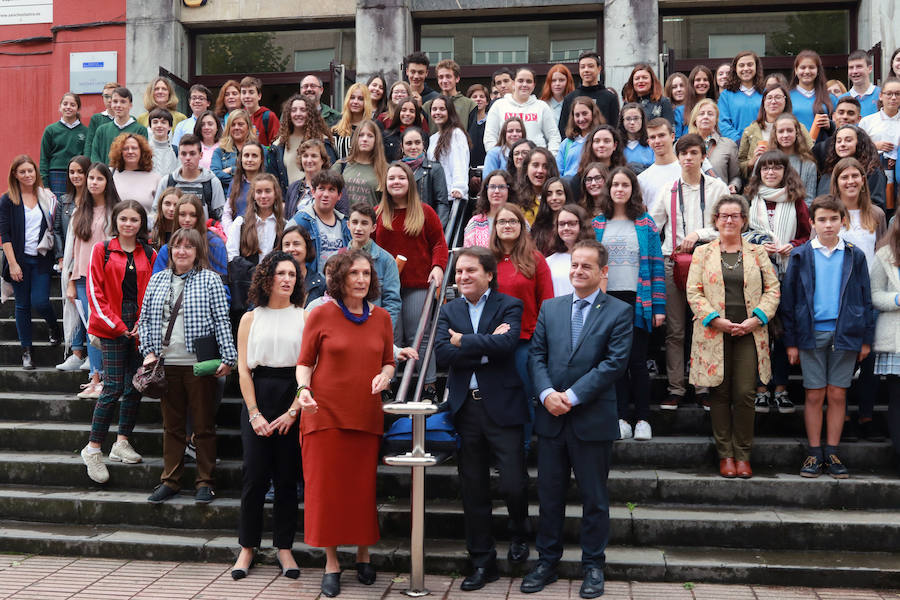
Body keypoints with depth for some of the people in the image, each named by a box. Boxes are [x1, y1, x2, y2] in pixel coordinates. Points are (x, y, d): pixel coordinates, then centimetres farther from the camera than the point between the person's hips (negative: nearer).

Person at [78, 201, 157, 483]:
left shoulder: (150, 255, 10)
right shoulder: (102, 250, 2)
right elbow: (95, 293, -2)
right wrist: (119, 326, -9)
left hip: (139, 327, 4)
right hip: (111, 326, -3)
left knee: (135, 386, 5)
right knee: (114, 387, -9)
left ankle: (122, 442, 18)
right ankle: (93, 449, 3)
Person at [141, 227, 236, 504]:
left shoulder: (210, 280, -1)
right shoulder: (157, 280, 11)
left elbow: (222, 321, -4)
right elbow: (145, 319, 13)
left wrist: (228, 357, -11)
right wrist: (149, 352, 1)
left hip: (199, 364, -4)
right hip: (166, 364, 4)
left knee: (204, 426, 3)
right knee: (171, 426, 12)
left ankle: (205, 482, 13)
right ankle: (170, 480, 22)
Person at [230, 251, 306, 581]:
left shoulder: (304, 317, 4)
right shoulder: (251, 318, 8)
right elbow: (243, 368, 4)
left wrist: (293, 411, -10)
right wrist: (254, 414, -6)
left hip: (293, 402, 0)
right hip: (257, 398, 1)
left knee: (287, 477, 4)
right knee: (254, 475, 0)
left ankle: (284, 548, 14)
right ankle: (247, 547, 13)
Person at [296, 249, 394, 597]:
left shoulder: (381, 317, 7)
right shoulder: (322, 314, -2)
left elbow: (388, 361, 16)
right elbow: (304, 362, 2)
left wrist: (385, 375, -6)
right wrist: (304, 389, -16)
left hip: (367, 416, 2)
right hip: (326, 414, -2)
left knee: (364, 488, 7)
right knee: (327, 487, 2)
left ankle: (363, 556, 26)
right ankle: (331, 563, 15)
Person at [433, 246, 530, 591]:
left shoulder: (509, 306, 1)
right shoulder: (449, 311, 11)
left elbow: (507, 343, -19)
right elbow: (442, 355, -5)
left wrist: (464, 341, -9)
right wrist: (486, 348, -13)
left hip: (502, 407, -3)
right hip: (465, 408, 4)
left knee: (513, 484, -5)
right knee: (473, 491, 9)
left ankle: (519, 534, 29)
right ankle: (482, 562, 23)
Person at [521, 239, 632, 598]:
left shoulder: (618, 312, -2)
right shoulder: (550, 308, 10)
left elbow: (615, 362, -11)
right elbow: (537, 354, 6)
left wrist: (574, 395, -16)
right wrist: (546, 392, -12)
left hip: (593, 419, -3)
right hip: (552, 418, 3)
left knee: (595, 498, 8)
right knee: (549, 495, 11)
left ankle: (593, 565, 22)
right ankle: (547, 562, 24)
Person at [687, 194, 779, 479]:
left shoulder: (757, 253, 11)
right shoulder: (702, 253, 8)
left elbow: (772, 288, 8)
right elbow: (693, 292, 2)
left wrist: (757, 318, -7)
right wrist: (716, 319, -10)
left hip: (749, 333, 0)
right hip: (714, 334, 0)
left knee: (744, 395, -3)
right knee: (720, 394, 3)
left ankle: (743, 455, 9)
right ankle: (725, 454, 13)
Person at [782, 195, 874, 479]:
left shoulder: (854, 256, 6)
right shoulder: (800, 256, 3)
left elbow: (865, 298, 9)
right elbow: (788, 299, 4)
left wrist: (866, 338, 4)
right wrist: (791, 341, 0)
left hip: (845, 334, 1)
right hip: (812, 334, -1)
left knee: (837, 395, 4)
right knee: (814, 395, 2)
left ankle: (832, 453, 14)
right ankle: (815, 454, 12)